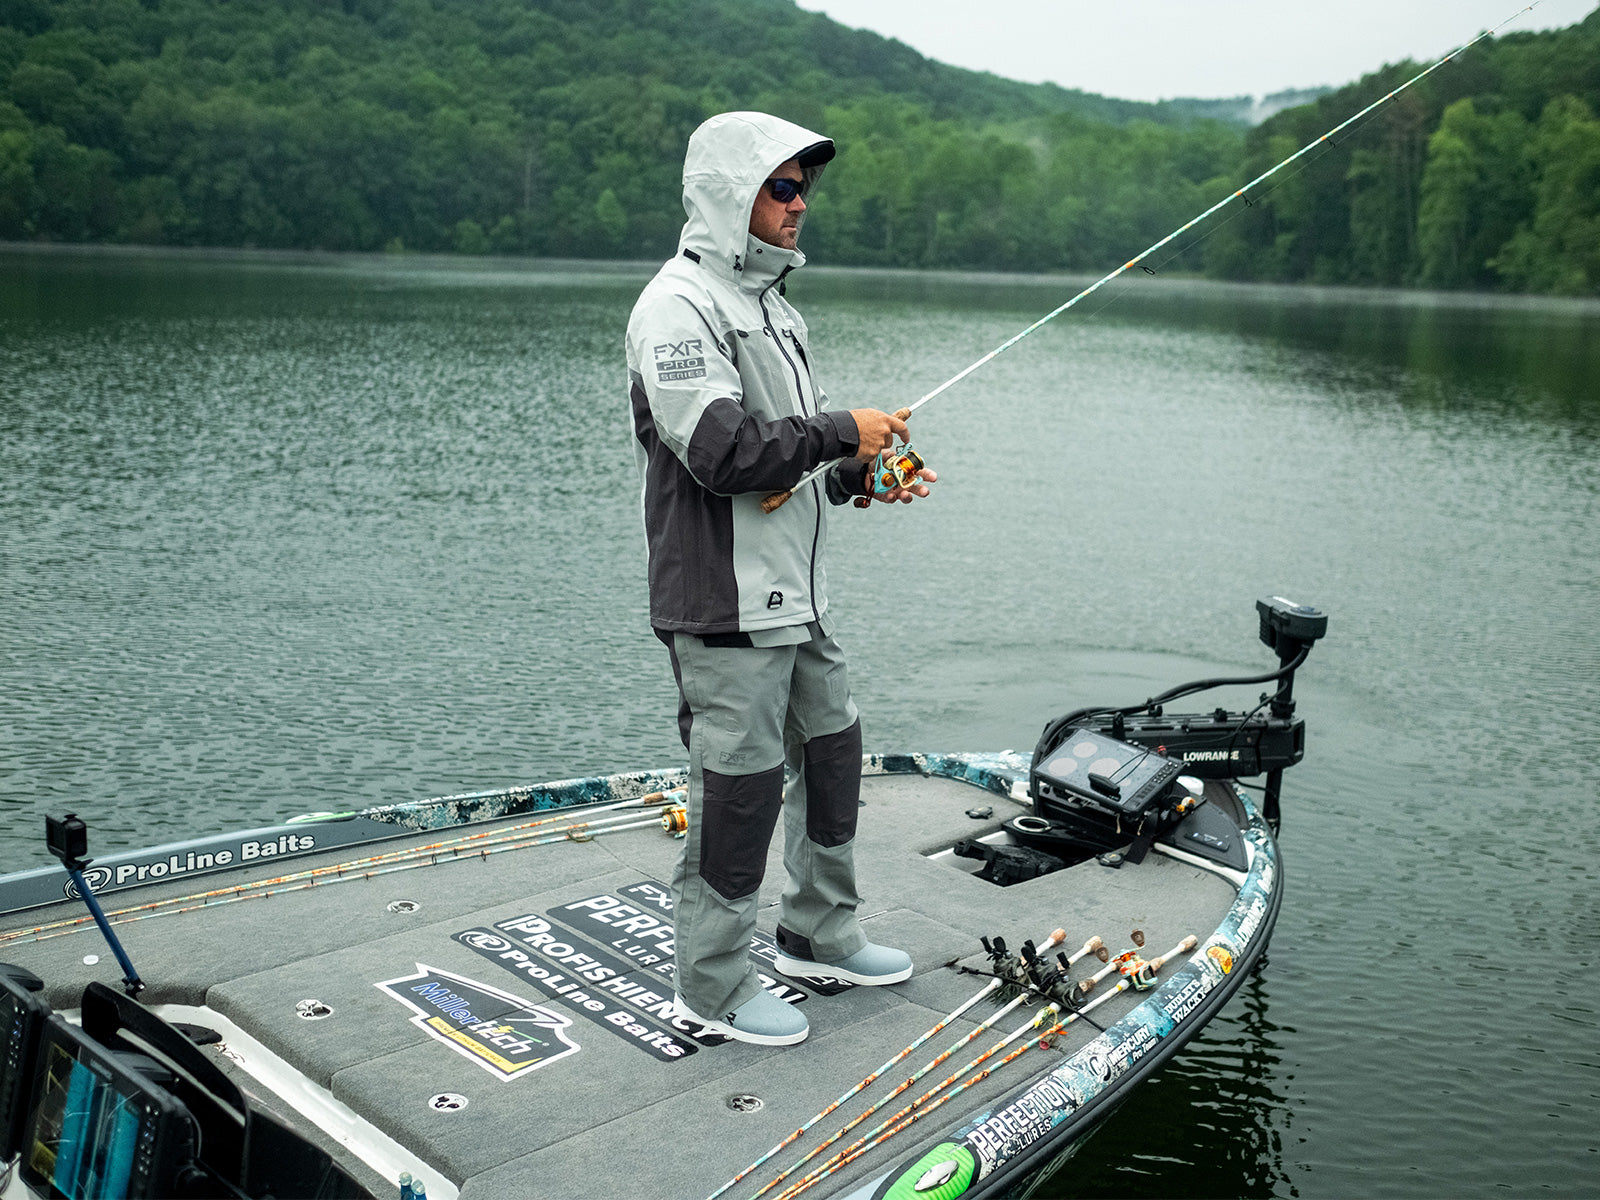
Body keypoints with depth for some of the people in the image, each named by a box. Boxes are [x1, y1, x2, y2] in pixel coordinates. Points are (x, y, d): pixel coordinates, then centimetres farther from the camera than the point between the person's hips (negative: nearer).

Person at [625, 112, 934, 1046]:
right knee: (741, 782, -2)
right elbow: (721, 449, -25)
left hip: (798, 593, 10)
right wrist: (842, 432, -16)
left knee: (833, 750, 18)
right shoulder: (680, 305, -13)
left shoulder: (772, 302, 17)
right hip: (725, 603, -10)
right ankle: (714, 984, 15)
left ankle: (821, 935, 36)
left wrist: (861, 478, 6)